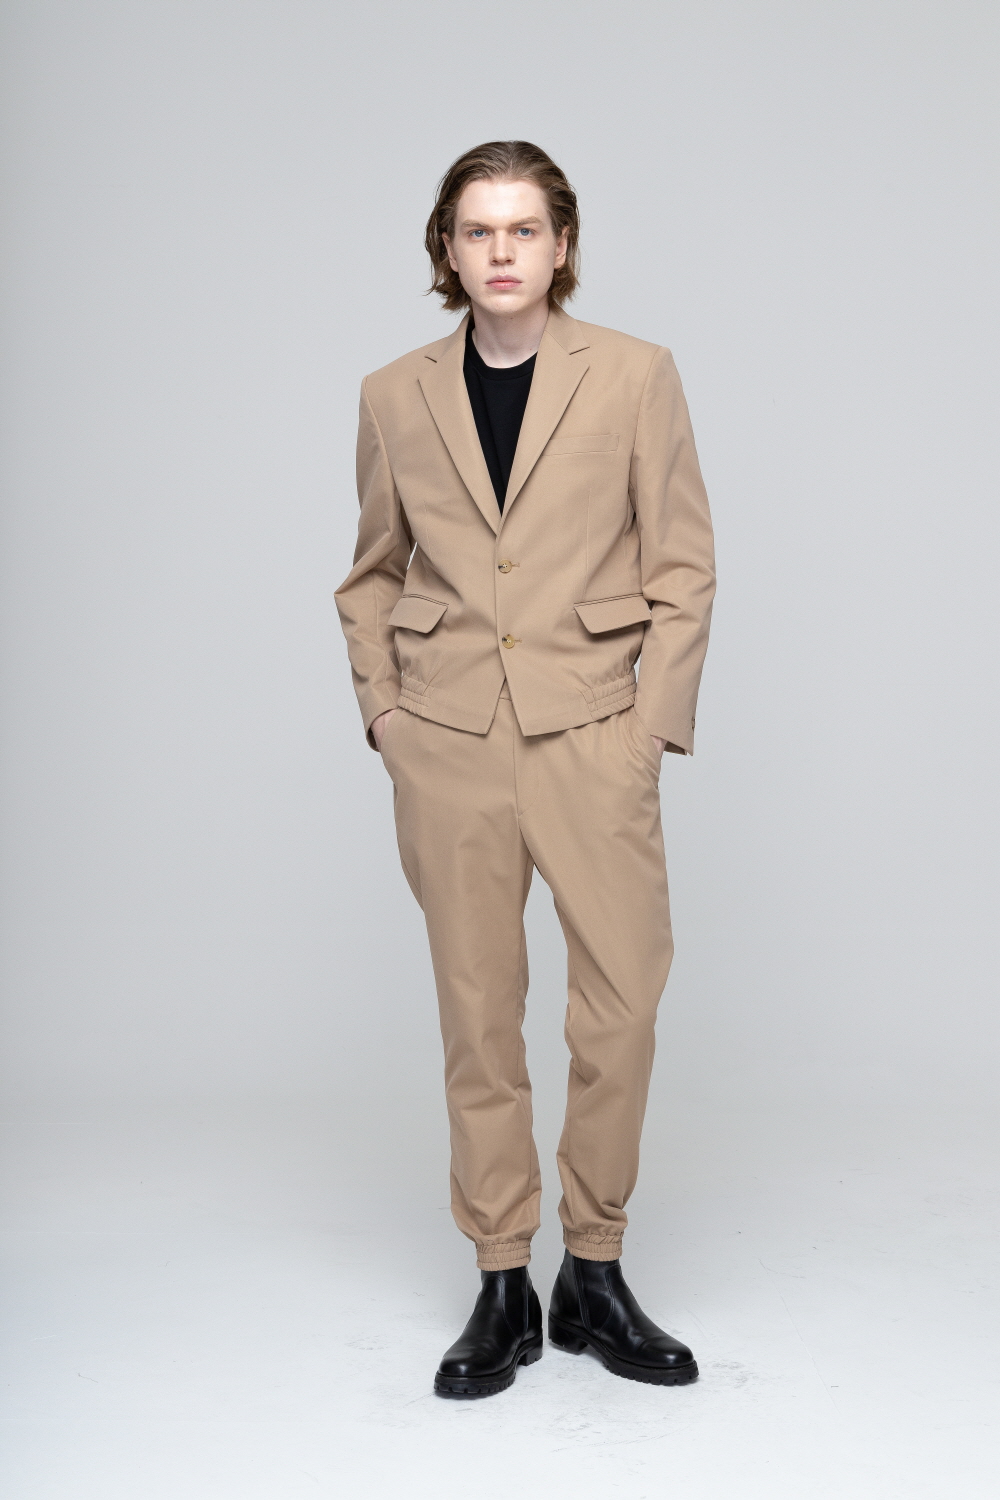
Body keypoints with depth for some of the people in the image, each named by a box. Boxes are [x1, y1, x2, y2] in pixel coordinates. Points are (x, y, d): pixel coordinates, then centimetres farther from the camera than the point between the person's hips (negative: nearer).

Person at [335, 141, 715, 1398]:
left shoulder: (634, 375, 2)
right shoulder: (395, 397, 7)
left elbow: (684, 565, 2)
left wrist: (652, 721, -5)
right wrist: (382, 709, 6)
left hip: (590, 731, -1)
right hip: (448, 741, 1)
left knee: (623, 1002, -3)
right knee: (477, 1014, 5)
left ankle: (594, 1274, 16)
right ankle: (502, 1289, 18)